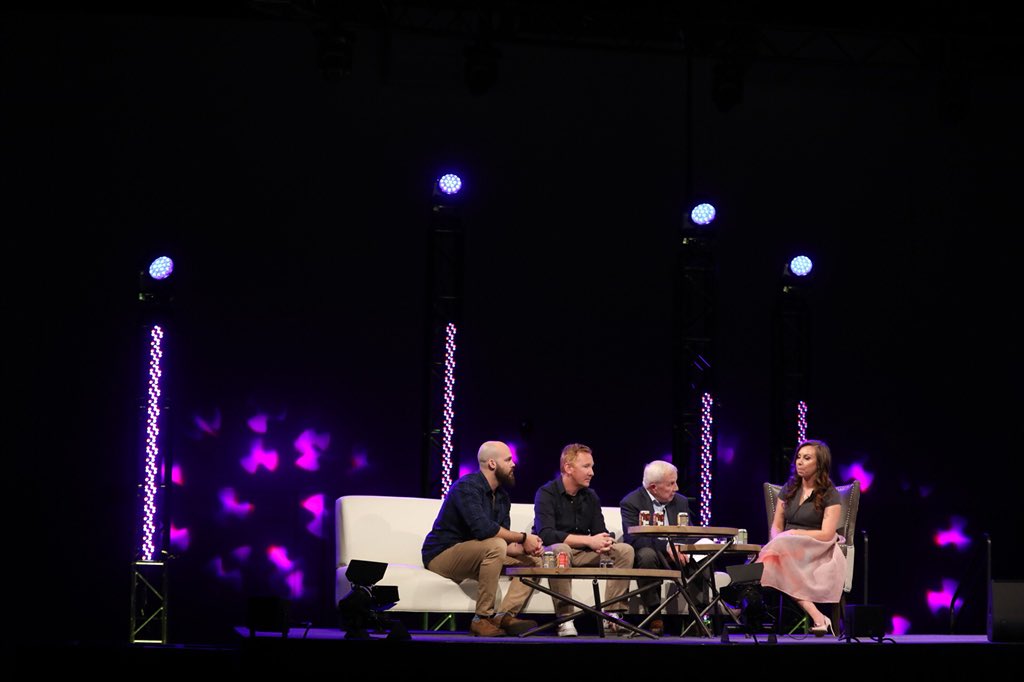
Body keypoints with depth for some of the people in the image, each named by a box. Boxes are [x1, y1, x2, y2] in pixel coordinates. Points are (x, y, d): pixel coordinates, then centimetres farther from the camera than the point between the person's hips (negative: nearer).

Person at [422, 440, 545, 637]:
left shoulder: (502, 496, 9)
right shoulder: (467, 487, -17)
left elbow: (506, 544, 4)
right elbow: (483, 528, -32)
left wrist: (526, 547, -18)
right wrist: (523, 538, -23)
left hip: (473, 557, 9)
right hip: (441, 555, -9)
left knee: (533, 560, -1)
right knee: (495, 546, -33)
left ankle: (505, 615, -19)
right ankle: (483, 618, -27)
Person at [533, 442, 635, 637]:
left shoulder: (590, 497, 8)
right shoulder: (546, 494, -12)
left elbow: (601, 532, 7)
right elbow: (546, 535, -25)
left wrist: (604, 542, -21)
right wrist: (589, 541, -27)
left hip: (583, 554, 6)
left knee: (625, 550, -11)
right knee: (560, 549, -40)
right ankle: (564, 619, -35)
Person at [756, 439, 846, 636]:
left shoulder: (830, 494, 1)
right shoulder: (788, 489, 18)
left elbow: (827, 534, -9)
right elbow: (776, 527, 16)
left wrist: (793, 534, -12)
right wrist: (778, 539, -8)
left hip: (817, 552, -4)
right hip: (787, 548, 4)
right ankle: (817, 617, -48)